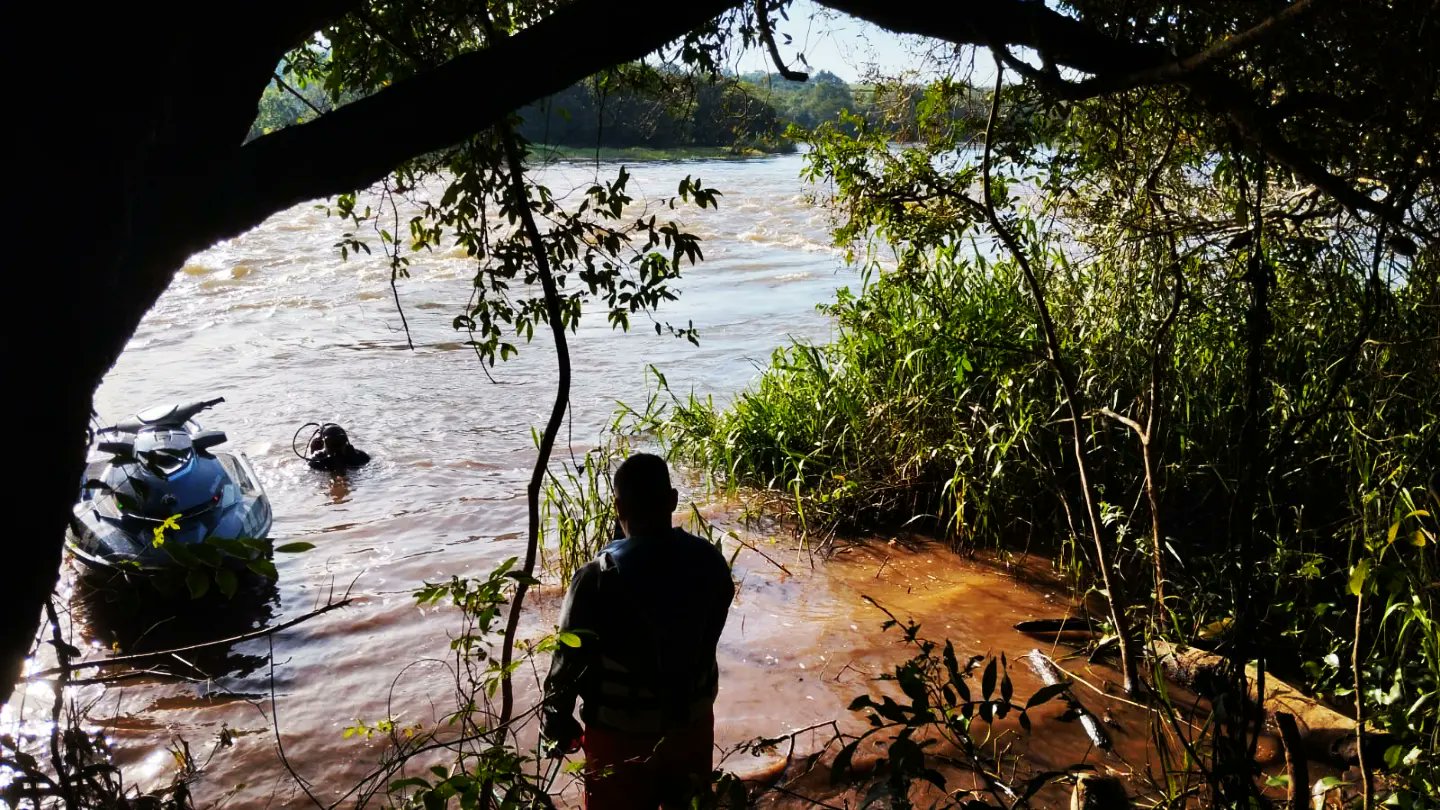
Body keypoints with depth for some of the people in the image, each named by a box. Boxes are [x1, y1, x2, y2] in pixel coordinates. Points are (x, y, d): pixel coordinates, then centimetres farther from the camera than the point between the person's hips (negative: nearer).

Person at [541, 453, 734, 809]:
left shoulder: (599, 579, -25)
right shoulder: (710, 561, -12)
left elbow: (570, 661, -16)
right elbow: (708, 638, 1)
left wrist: (558, 725, 1)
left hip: (622, 732, -3)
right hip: (693, 719, 4)